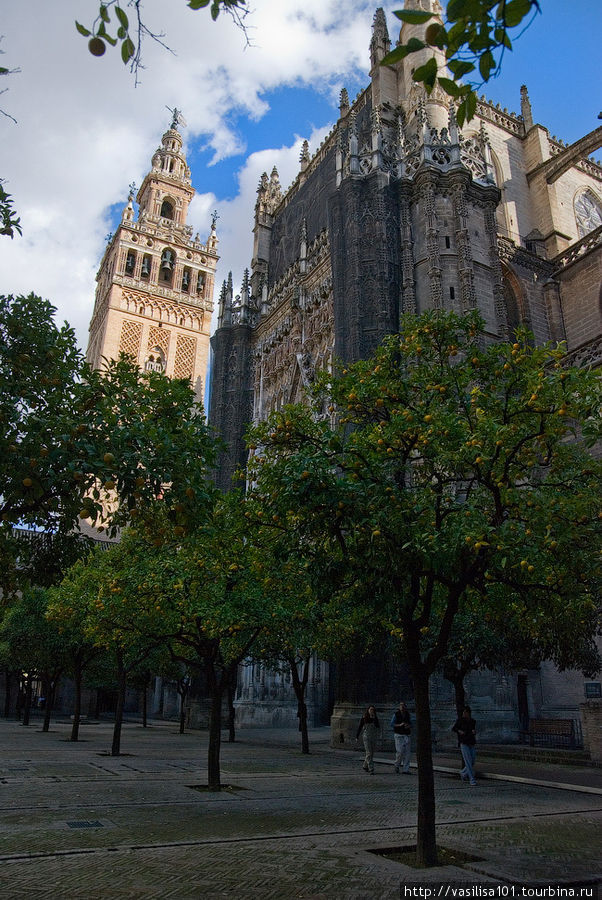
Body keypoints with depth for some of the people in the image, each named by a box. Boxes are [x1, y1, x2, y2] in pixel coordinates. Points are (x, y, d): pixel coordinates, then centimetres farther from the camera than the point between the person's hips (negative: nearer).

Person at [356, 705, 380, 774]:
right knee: (369, 753, -11)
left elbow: (378, 726, -11)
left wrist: (374, 718, -18)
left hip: (374, 737, 4)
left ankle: (365, 766, 30)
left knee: (371, 753, 11)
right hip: (366, 737, -4)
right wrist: (357, 737, 4)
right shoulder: (364, 718, -4)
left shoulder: (375, 718, 3)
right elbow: (359, 727, 3)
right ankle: (371, 769, -11)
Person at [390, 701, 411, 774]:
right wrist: (400, 725, -25)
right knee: (399, 752, -11)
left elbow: (410, 723, 13)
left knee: (407, 753, -1)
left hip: (406, 735, 4)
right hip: (398, 735, -4)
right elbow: (392, 724, -10)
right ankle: (397, 765, 15)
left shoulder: (407, 714, 4)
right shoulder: (396, 714, -9)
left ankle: (406, 770, 4)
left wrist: (409, 726, -11)